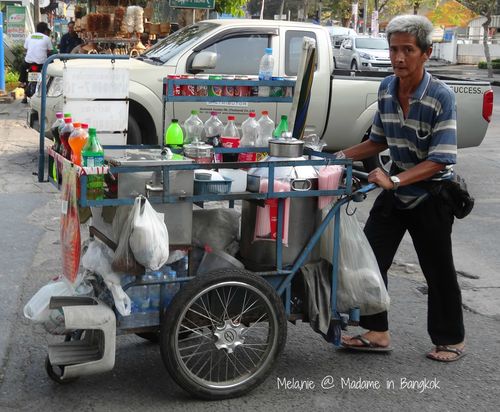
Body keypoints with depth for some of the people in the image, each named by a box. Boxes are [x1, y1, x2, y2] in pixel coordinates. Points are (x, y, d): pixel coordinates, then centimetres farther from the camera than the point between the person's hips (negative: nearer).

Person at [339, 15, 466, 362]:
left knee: (438, 269, 7)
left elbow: (440, 160, -26)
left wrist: (394, 180, -36)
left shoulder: (441, 96, -21)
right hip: (396, 188, 6)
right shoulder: (387, 89, -3)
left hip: (431, 195, -6)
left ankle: (451, 340, 25)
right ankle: (377, 332, 15)